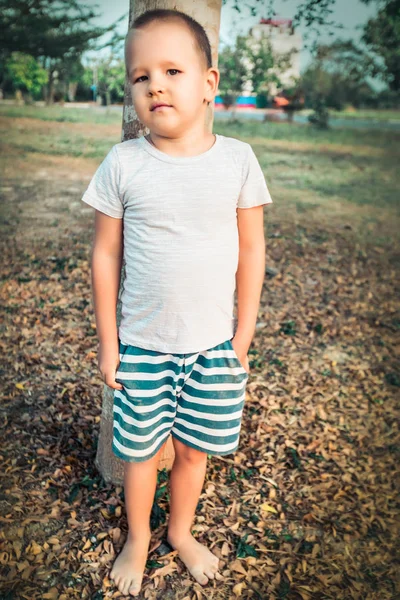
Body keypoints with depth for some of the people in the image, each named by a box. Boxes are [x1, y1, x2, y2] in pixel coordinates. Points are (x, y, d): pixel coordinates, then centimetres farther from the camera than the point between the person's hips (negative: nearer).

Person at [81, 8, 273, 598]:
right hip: (141, 345, 0)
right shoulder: (122, 163, -8)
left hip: (214, 344, 1)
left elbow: (252, 250, 0)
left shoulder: (237, 158, -7)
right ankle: (138, 538, 43)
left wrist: (243, 335, 0)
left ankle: (181, 531, 45)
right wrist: (107, 342, 0)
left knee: (195, 448, 16)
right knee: (139, 449, 14)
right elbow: (106, 255, -2)